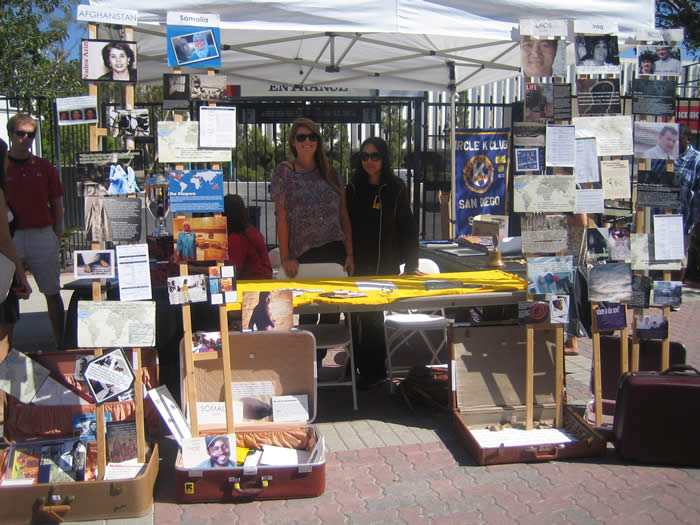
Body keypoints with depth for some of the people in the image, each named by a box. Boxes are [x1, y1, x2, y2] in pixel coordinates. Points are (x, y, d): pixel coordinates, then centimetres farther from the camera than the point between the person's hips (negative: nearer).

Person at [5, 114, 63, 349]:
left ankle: (60, 344, 15)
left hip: (43, 236, 2)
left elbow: (56, 205, 11)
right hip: (10, 239, -1)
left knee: (52, 293, 6)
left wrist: (57, 237, 4)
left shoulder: (44, 167, 8)